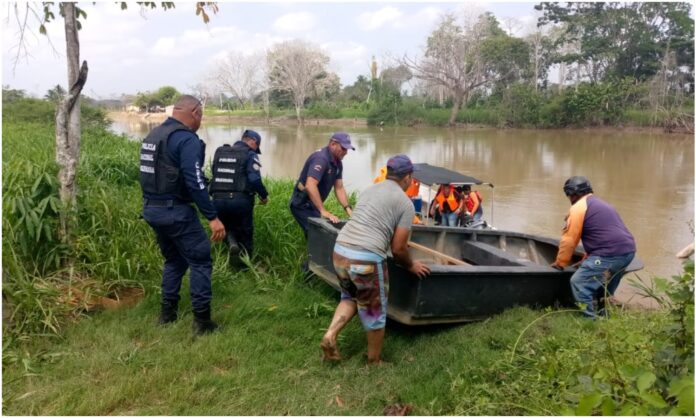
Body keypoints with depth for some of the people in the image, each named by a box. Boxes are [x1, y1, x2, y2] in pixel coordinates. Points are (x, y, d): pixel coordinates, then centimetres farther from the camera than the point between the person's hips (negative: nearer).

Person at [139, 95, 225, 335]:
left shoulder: (153, 135, 14)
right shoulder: (187, 139, -15)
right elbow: (195, 182, -23)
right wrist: (212, 217, -21)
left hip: (152, 209, 9)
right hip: (176, 211, -9)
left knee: (174, 260, 21)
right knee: (200, 261, 1)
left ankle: (168, 313, 25)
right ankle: (202, 320, 2)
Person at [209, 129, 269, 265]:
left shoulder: (219, 152, 16)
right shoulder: (250, 154, -2)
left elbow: (215, 176, 19)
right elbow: (255, 180, -13)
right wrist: (264, 195, 3)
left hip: (218, 199, 4)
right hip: (240, 200, -4)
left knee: (227, 227, 25)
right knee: (245, 232, 14)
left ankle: (232, 243, -4)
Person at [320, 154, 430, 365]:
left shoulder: (370, 190, 19)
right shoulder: (406, 203, -1)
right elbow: (398, 249, -3)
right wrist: (411, 266, 18)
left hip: (340, 251, 6)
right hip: (366, 259, -6)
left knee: (350, 297, 30)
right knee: (375, 313, 15)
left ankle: (330, 336, 12)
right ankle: (374, 362, 30)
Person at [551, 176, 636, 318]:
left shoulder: (578, 207, -2)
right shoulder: (600, 204, 28)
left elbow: (569, 239, -3)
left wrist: (559, 263, 8)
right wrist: (587, 261, 39)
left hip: (610, 254, -10)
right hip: (627, 251, 10)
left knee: (579, 282, -5)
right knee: (605, 289, 25)